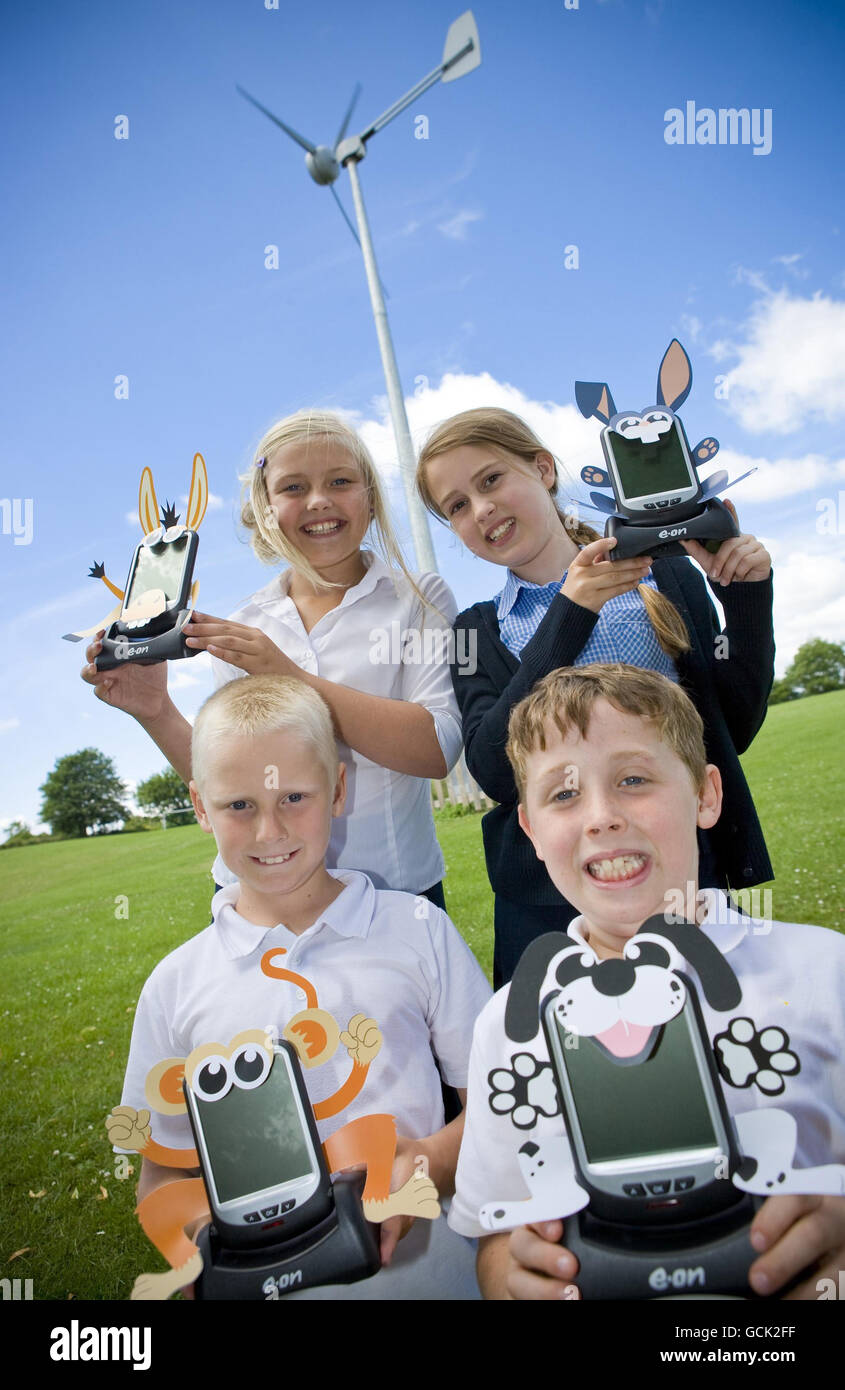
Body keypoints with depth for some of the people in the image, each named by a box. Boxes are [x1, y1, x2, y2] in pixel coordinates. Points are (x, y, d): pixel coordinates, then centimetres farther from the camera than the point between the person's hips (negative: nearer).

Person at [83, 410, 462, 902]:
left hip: (394, 891, -2)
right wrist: (156, 713, -11)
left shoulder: (419, 598, -3)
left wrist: (291, 678, -23)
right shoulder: (239, 630, 5)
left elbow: (438, 749, -18)